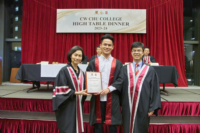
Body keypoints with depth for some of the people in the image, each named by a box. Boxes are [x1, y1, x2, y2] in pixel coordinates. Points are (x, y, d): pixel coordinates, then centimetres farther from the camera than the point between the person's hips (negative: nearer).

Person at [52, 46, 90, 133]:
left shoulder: (81, 73, 12)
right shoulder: (64, 70, -8)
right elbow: (61, 89, -13)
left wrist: (85, 92, -3)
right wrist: (75, 93, -19)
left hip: (77, 106, 6)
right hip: (67, 107, -6)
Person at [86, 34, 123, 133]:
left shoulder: (117, 63, 5)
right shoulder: (93, 63, 6)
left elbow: (121, 79, -1)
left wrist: (109, 89, -14)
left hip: (112, 99, 0)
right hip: (97, 99, 1)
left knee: (112, 125, 7)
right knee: (97, 125, 9)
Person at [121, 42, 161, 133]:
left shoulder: (150, 70, 0)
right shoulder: (125, 69, 4)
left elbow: (155, 90, -1)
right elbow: (120, 87, 5)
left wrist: (153, 108, -6)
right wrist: (120, 105, 2)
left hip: (143, 108, -1)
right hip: (127, 108, 2)